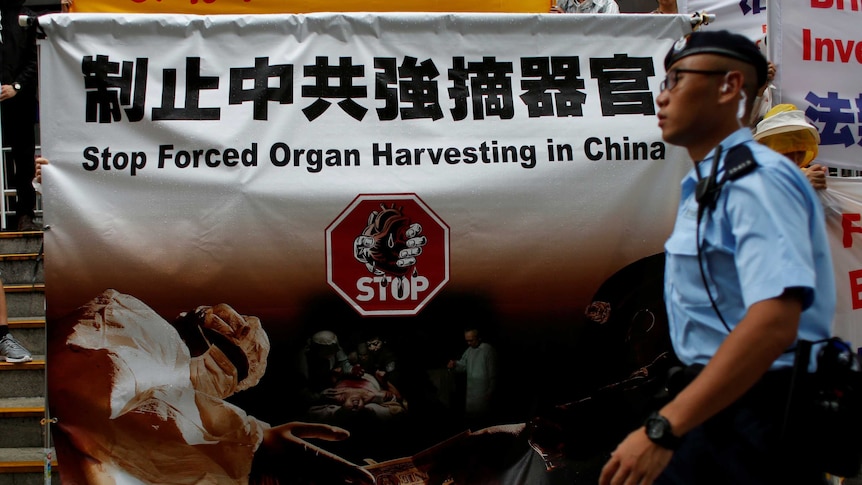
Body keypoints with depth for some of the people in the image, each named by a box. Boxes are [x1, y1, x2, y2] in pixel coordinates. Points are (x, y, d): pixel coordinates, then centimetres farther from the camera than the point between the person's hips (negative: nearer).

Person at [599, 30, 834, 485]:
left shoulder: (757, 180, -19)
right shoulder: (702, 186, 11)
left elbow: (774, 322, -31)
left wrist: (663, 429, -34)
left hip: (758, 410, -8)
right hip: (714, 401, 8)